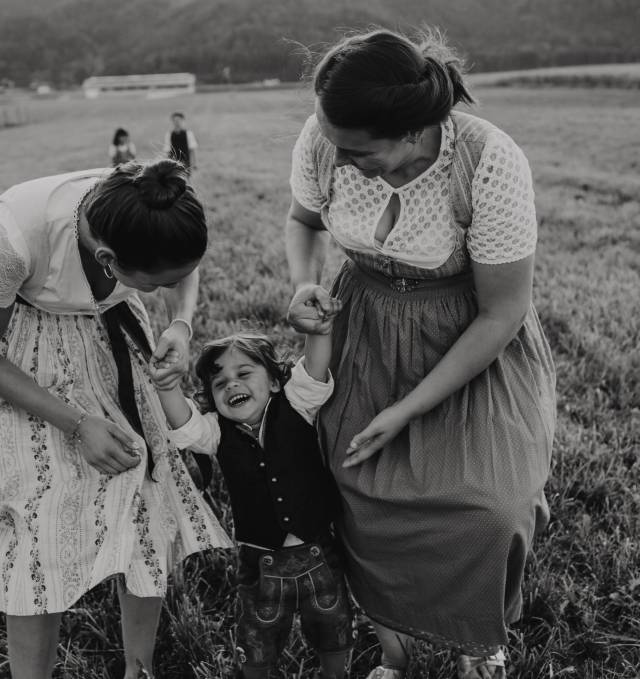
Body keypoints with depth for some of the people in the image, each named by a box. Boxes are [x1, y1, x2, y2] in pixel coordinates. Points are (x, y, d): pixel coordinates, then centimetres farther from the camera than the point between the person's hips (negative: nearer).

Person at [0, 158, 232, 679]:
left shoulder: (152, 215, -25)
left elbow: (186, 269, 2)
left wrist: (182, 324, -17)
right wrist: (78, 425, -22)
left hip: (114, 341, 4)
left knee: (149, 516, 1)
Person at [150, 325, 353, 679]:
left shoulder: (295, 407, -10)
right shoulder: (217, 431, -7)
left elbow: (314, 372, -27)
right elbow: (184, 426, -26)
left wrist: (319, 329, -47)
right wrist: (166, 384, -47)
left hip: (317, 554, 0)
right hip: (261, 564, 1)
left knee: (333, 634, 22)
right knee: (256, 647, 20)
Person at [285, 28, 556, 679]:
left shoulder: (491, 166, -29)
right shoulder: (321, 140, -18)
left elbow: (501, 315, -20)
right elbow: (302, 220, 7)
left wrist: (406, 412, -18)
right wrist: (304, 283, -15)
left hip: (471, 342, -2)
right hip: (366, 330, 3)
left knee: (486, 509, -15)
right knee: (367, 493, -7)